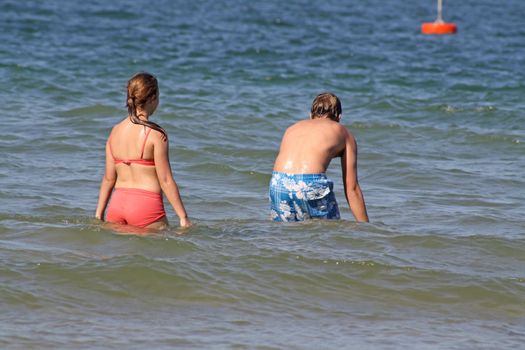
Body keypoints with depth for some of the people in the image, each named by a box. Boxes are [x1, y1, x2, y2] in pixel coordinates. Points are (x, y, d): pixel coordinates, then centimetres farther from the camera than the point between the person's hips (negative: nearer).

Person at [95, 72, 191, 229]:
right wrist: (183, 217, -3)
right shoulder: (155, 134, -9)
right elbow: (165, 180, -9)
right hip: (146, 205, -6)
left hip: (117, 204, 6)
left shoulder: (115, 131, 7)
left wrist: (98, 214, 18)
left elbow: (108, 178, 10)